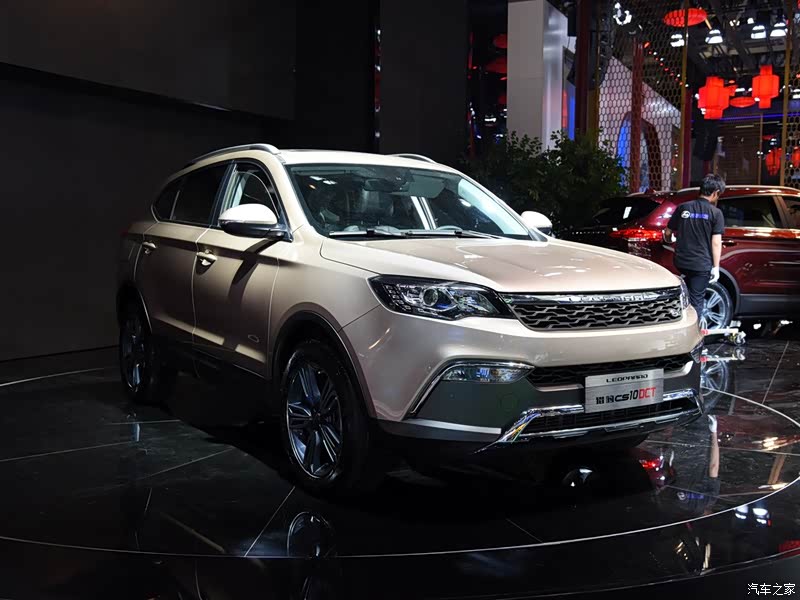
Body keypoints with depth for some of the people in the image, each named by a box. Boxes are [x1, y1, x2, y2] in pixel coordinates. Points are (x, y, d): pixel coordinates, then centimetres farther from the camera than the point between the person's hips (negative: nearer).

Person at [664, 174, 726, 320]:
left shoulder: (683, 208, 4)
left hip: (681, 262, 4)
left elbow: (667, 233, 10)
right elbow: (716, 242, -10)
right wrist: (716, 267, -6)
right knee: (696, 301, 2)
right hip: (702, 264, -4)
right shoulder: (715, 213, -6)